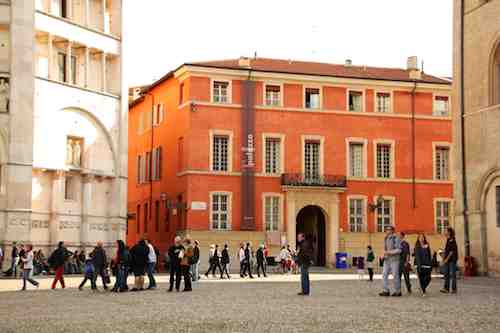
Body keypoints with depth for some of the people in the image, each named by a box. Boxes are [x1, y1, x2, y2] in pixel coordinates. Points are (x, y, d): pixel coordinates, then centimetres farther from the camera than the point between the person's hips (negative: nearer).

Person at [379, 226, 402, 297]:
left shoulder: (396, 238, -10)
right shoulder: (385, 239, 13)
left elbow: (399, 250, -15)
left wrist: (389, 252, -20)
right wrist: (384, 254, 7)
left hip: (394, 259, -7)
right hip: (387, 259, 7)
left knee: (395, 275, -2)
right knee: (385, 274, -2)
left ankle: (398, 291, 8)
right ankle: (386, 291, -2)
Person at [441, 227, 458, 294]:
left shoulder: (452, 240, -12)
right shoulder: (448, 240, 14)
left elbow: (452, 251, -17)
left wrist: (447, 259, -18)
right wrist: (444, 259, 13)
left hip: (452, 259, -9)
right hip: (447, 260, 9)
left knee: (452, 274, -4)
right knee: (446, 274, 4)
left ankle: (454, 289, 1)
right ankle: (446, 288, 3)